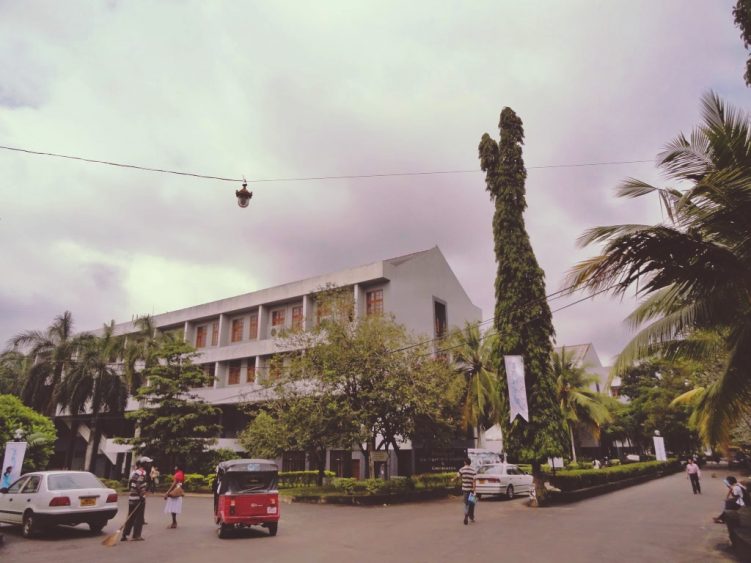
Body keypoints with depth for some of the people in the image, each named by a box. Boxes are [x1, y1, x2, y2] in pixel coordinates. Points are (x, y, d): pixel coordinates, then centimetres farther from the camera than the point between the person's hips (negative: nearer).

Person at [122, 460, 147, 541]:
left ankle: (124, 535, 15)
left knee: (131, 517, 14)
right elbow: (139, 485, -21)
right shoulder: (142, 472, -13)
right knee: (139, 517, 1)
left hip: (131, 498, 8)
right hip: (138, 498, -8)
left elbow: (130, 483, 18)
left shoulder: (133, 472, 14)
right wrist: (142, 496, -17)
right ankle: (136, 535, 5)